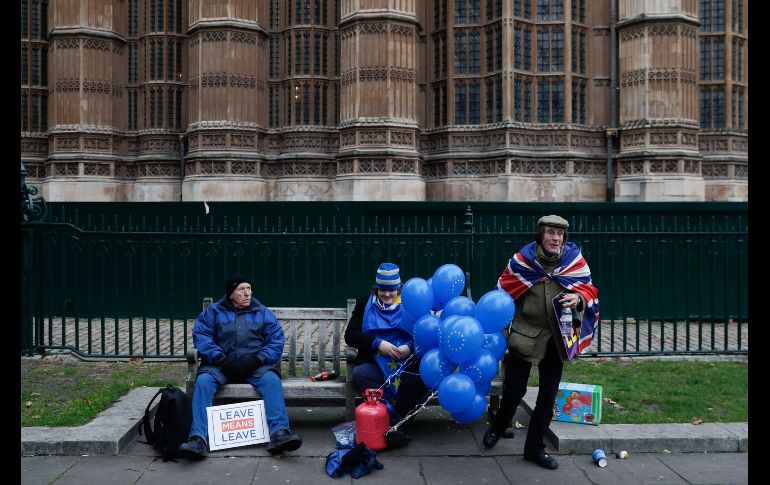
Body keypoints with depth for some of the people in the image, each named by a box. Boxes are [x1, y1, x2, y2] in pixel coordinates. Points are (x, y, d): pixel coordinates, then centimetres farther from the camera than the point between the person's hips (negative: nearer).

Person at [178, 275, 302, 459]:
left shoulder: (263, 312, 14)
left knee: (271, 379, -31)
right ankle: (197, 439, -35)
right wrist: (219, 358, -13)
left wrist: (258, 359, -10)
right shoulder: (214, 311, 13)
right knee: (203, 380, -30)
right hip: (220, 366, 0)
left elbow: (277, 339, 6)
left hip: (254, 365, 0)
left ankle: (279, 433, -41)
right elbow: (200, 334, 0)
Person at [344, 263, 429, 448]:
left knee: (421, 377, -34)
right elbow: (350, 335, 8)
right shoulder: (365, 304, 18)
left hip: (406, 363, 0)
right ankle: (394, 421, -35)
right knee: (359, 374, -34)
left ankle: (394, 425, -22)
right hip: (374, 362, 1)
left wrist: (410, 347, -10)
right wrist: (377, 343, -8)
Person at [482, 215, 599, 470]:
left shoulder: (575, 260, -4)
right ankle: (498, 426, 36)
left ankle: (535, 447, 26)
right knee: (514, 389, 5)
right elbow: (503, 293, 0)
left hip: (556, 339, 3)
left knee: (548, 396, 10)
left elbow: (590, 291, 3)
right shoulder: (522, 260, -8)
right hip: (524, 334, -2)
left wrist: (578, 299, -20)